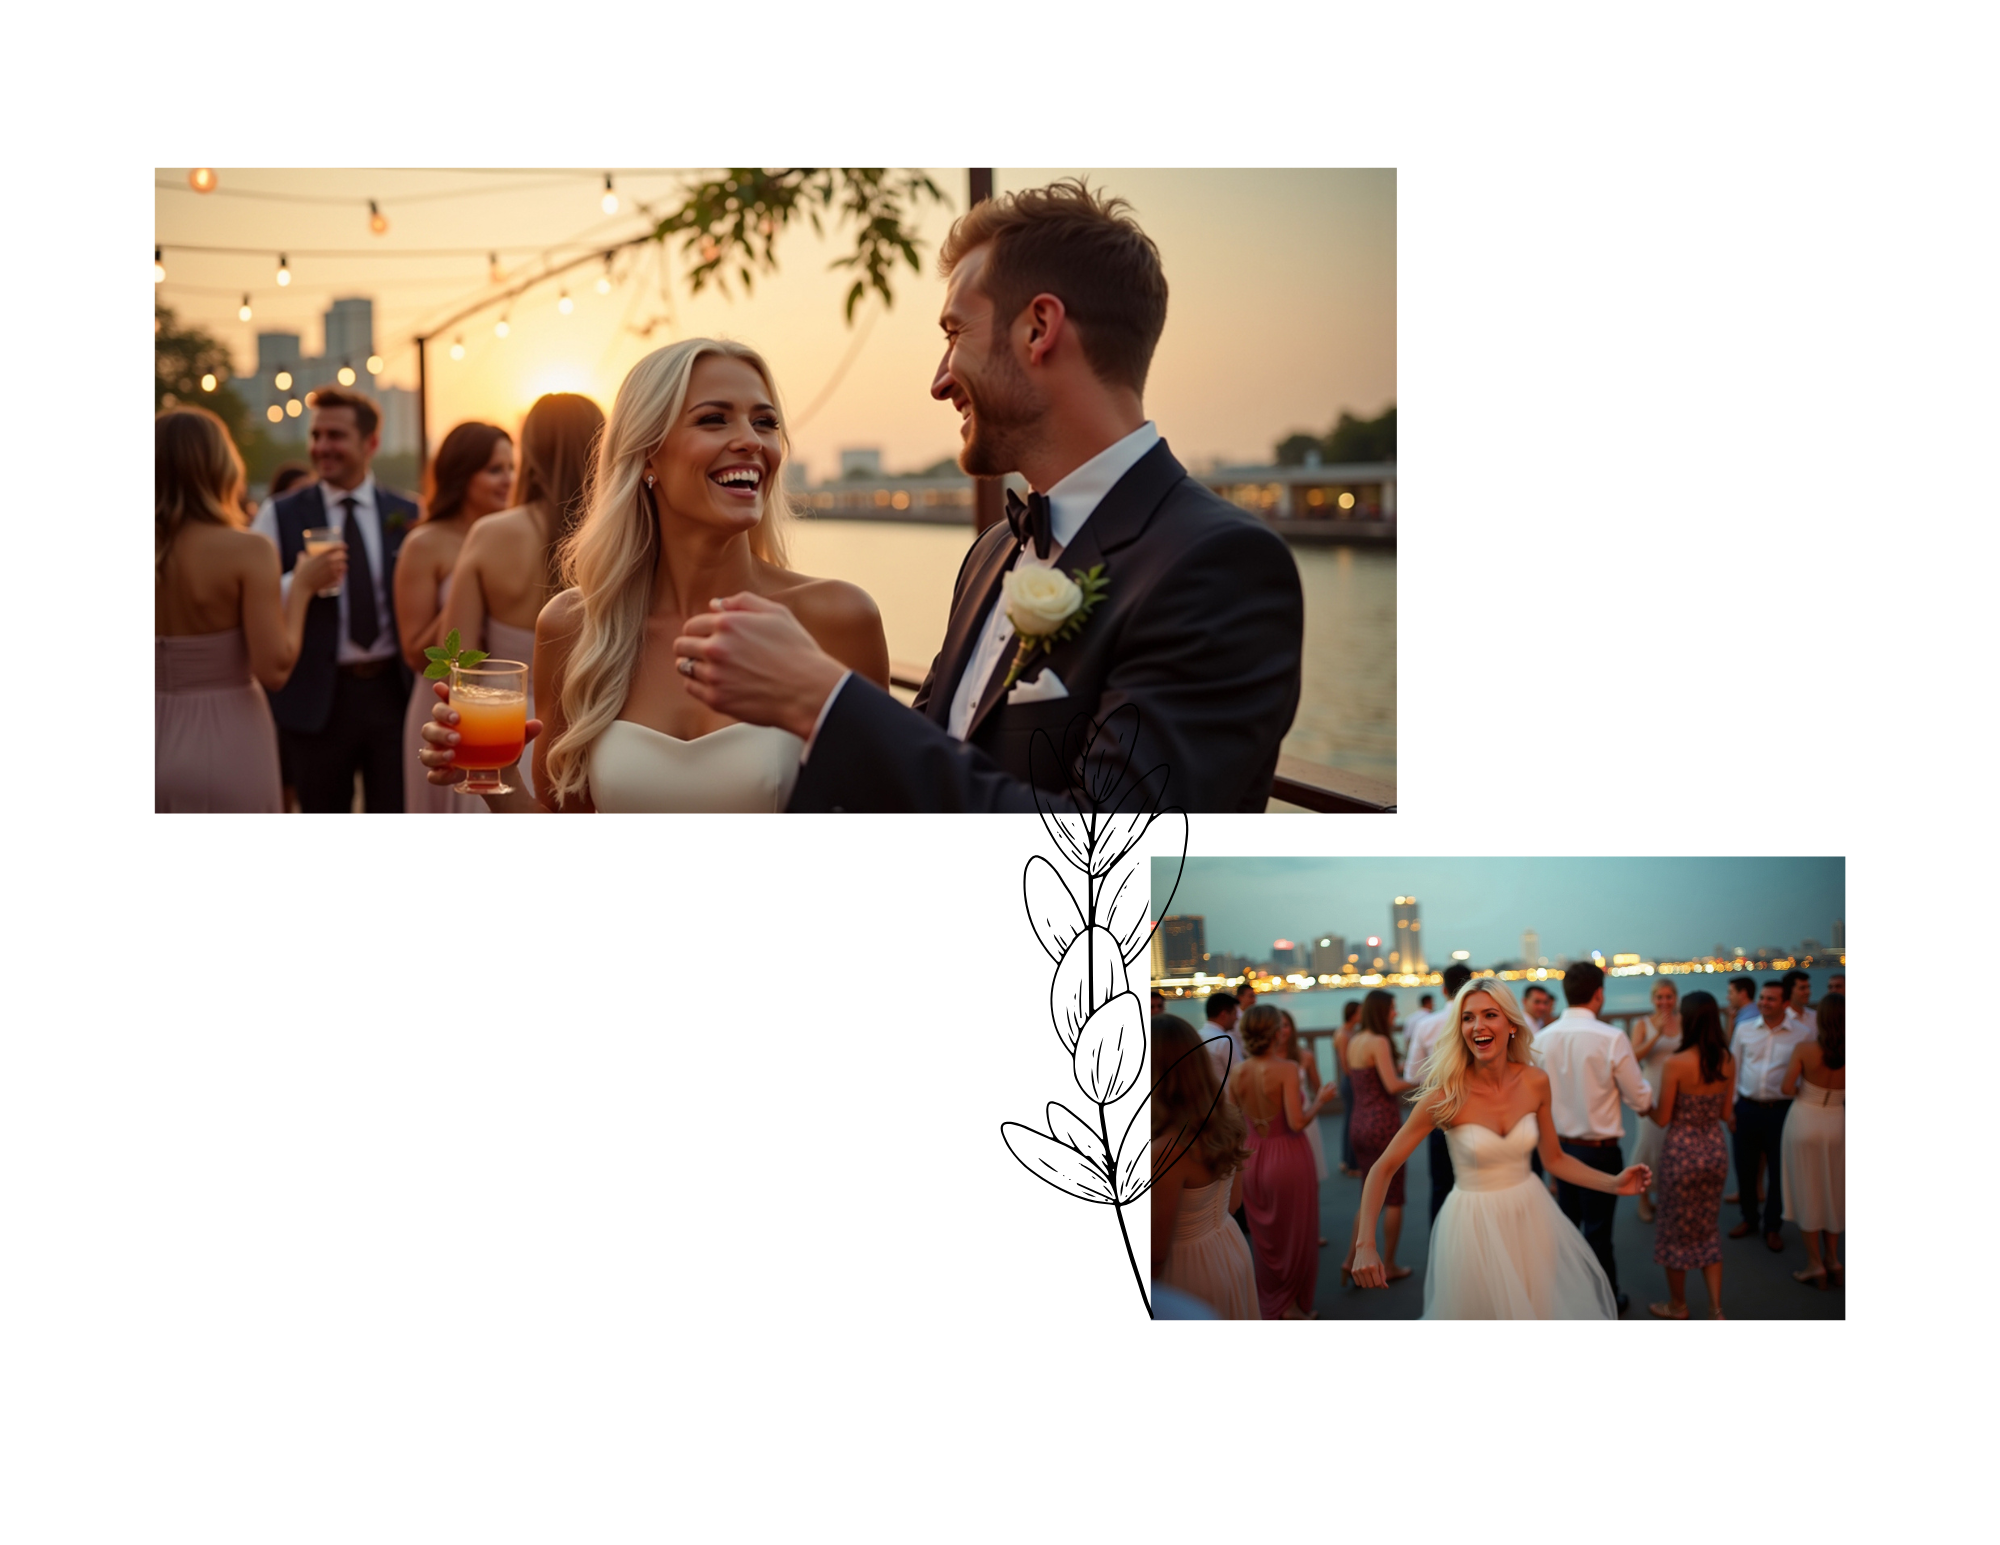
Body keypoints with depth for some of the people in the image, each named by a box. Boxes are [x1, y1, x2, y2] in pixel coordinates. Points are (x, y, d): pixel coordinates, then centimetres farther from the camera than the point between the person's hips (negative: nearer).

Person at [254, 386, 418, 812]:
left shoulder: (407, 517, 5)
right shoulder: (281, 516, 0)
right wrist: (298, 581, -20)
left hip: (393, 692, 1)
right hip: (318, 697, -1)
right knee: (322, 813, 10)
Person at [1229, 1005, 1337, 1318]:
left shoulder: (1238, 1075, -5)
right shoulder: (1286, 1069, -19)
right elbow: (1297, 1122, -24)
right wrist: (1320, 1101, -8)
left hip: (1252, 1160, 5)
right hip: (1288, 1157, -5)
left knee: (1264, 1237, 20)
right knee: (1296, 1234, 14)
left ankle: (1268, 1306, 32)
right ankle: (1292, 1307, 23)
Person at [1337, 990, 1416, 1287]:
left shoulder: (1353, 1042, 9)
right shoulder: (1379, 1042, -16)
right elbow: (1392, 1085, -23)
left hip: (1359, 1123, 8)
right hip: (1384, 1123, -8)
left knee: (1371, 1196, 17)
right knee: (1394, 1199, 5)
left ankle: (1352, 1259, 7)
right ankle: (1390, 1266, 10)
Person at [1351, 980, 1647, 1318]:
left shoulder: (1536, 1082, -6)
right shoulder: (1447, 1095, -18)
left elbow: (1554, 1158, 7)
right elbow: (1383, 1168, -15)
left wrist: (1613, 1184, -6)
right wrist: (1364, 1245, -24)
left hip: (1530, 1214, 4)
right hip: (1474, 1224, -4)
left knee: (1537, 1310, 12)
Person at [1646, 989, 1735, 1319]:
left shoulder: (1675, 1063, -20)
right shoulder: (1727, 1062, -4)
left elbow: (1662, 1119, -14)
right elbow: (1726, 1113, 5)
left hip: (1682, 1151, -5)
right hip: (1715, 1149, 5)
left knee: (1676, 1230, 14)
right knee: (1707, 1231, 18)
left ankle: (1678, 1306, 29)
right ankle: (1716, 1310, 13)